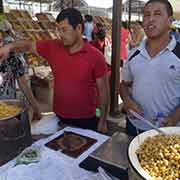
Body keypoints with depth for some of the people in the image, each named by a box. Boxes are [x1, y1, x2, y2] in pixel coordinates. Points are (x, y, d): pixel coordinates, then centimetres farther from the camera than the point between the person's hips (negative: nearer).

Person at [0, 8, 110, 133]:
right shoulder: (53, 48, -3)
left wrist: (103, 121, -6)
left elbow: (103, 91, -9)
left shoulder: (96, 57, -14)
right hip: (59, 118, 4)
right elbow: (28, 45, 6)